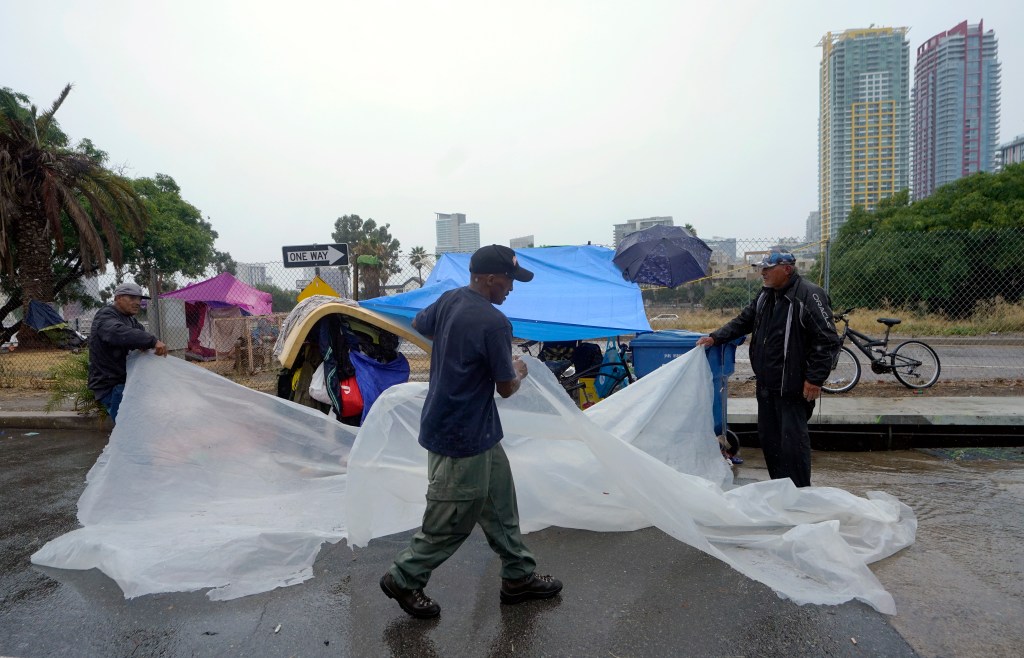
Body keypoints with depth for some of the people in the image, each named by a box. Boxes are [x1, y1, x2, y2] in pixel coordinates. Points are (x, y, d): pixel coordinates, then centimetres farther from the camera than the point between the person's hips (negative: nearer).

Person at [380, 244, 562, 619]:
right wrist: (519, 372, 5)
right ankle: (404, 579, 27)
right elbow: (506, 388, -16)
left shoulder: (449, 300, 0)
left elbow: (418, 324, 20)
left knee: (499, 504, 19)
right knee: (453, 519, 8)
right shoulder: (494, 323, -25)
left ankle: (518, 577, 33)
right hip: (464, 438, -9)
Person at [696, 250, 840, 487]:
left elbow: (828, 341, -17)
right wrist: (715, 338, 8)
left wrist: (815, 378, -19)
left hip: (792, 386, -8)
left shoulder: (810, 295, -15)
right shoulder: (765, 295, 11)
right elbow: (744, 321, 21)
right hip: (766, 383, 9)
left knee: (792, 439, -3)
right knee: (768, 437, 15)